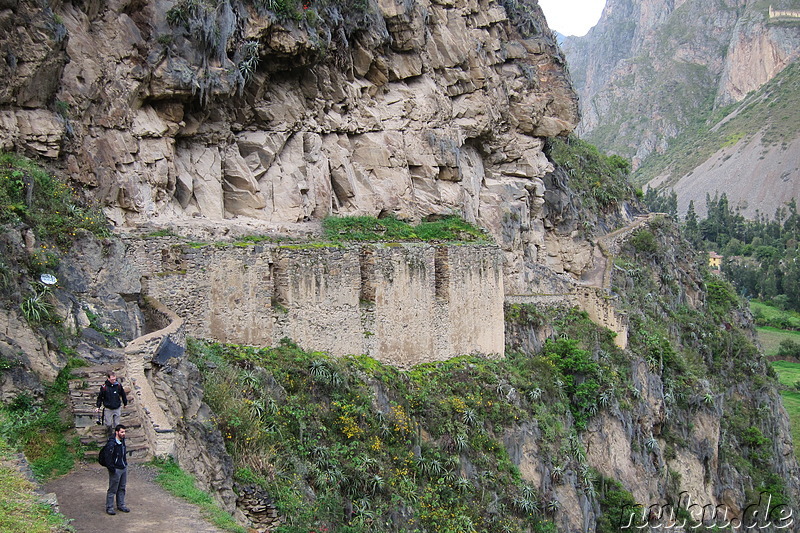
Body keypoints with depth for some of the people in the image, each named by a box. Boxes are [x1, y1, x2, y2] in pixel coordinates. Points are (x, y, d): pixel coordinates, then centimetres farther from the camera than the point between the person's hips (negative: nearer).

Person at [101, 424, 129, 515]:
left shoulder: (122, 441, 5)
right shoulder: (111, 444, -21)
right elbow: (108, 458, -20)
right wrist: (112, 469, -19)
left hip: (124, 468, 8)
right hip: (116, 469, -8)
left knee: (122, 488, 16)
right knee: (112, 489, 1)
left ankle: (121, 505, 27)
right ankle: (109, 507, 11)